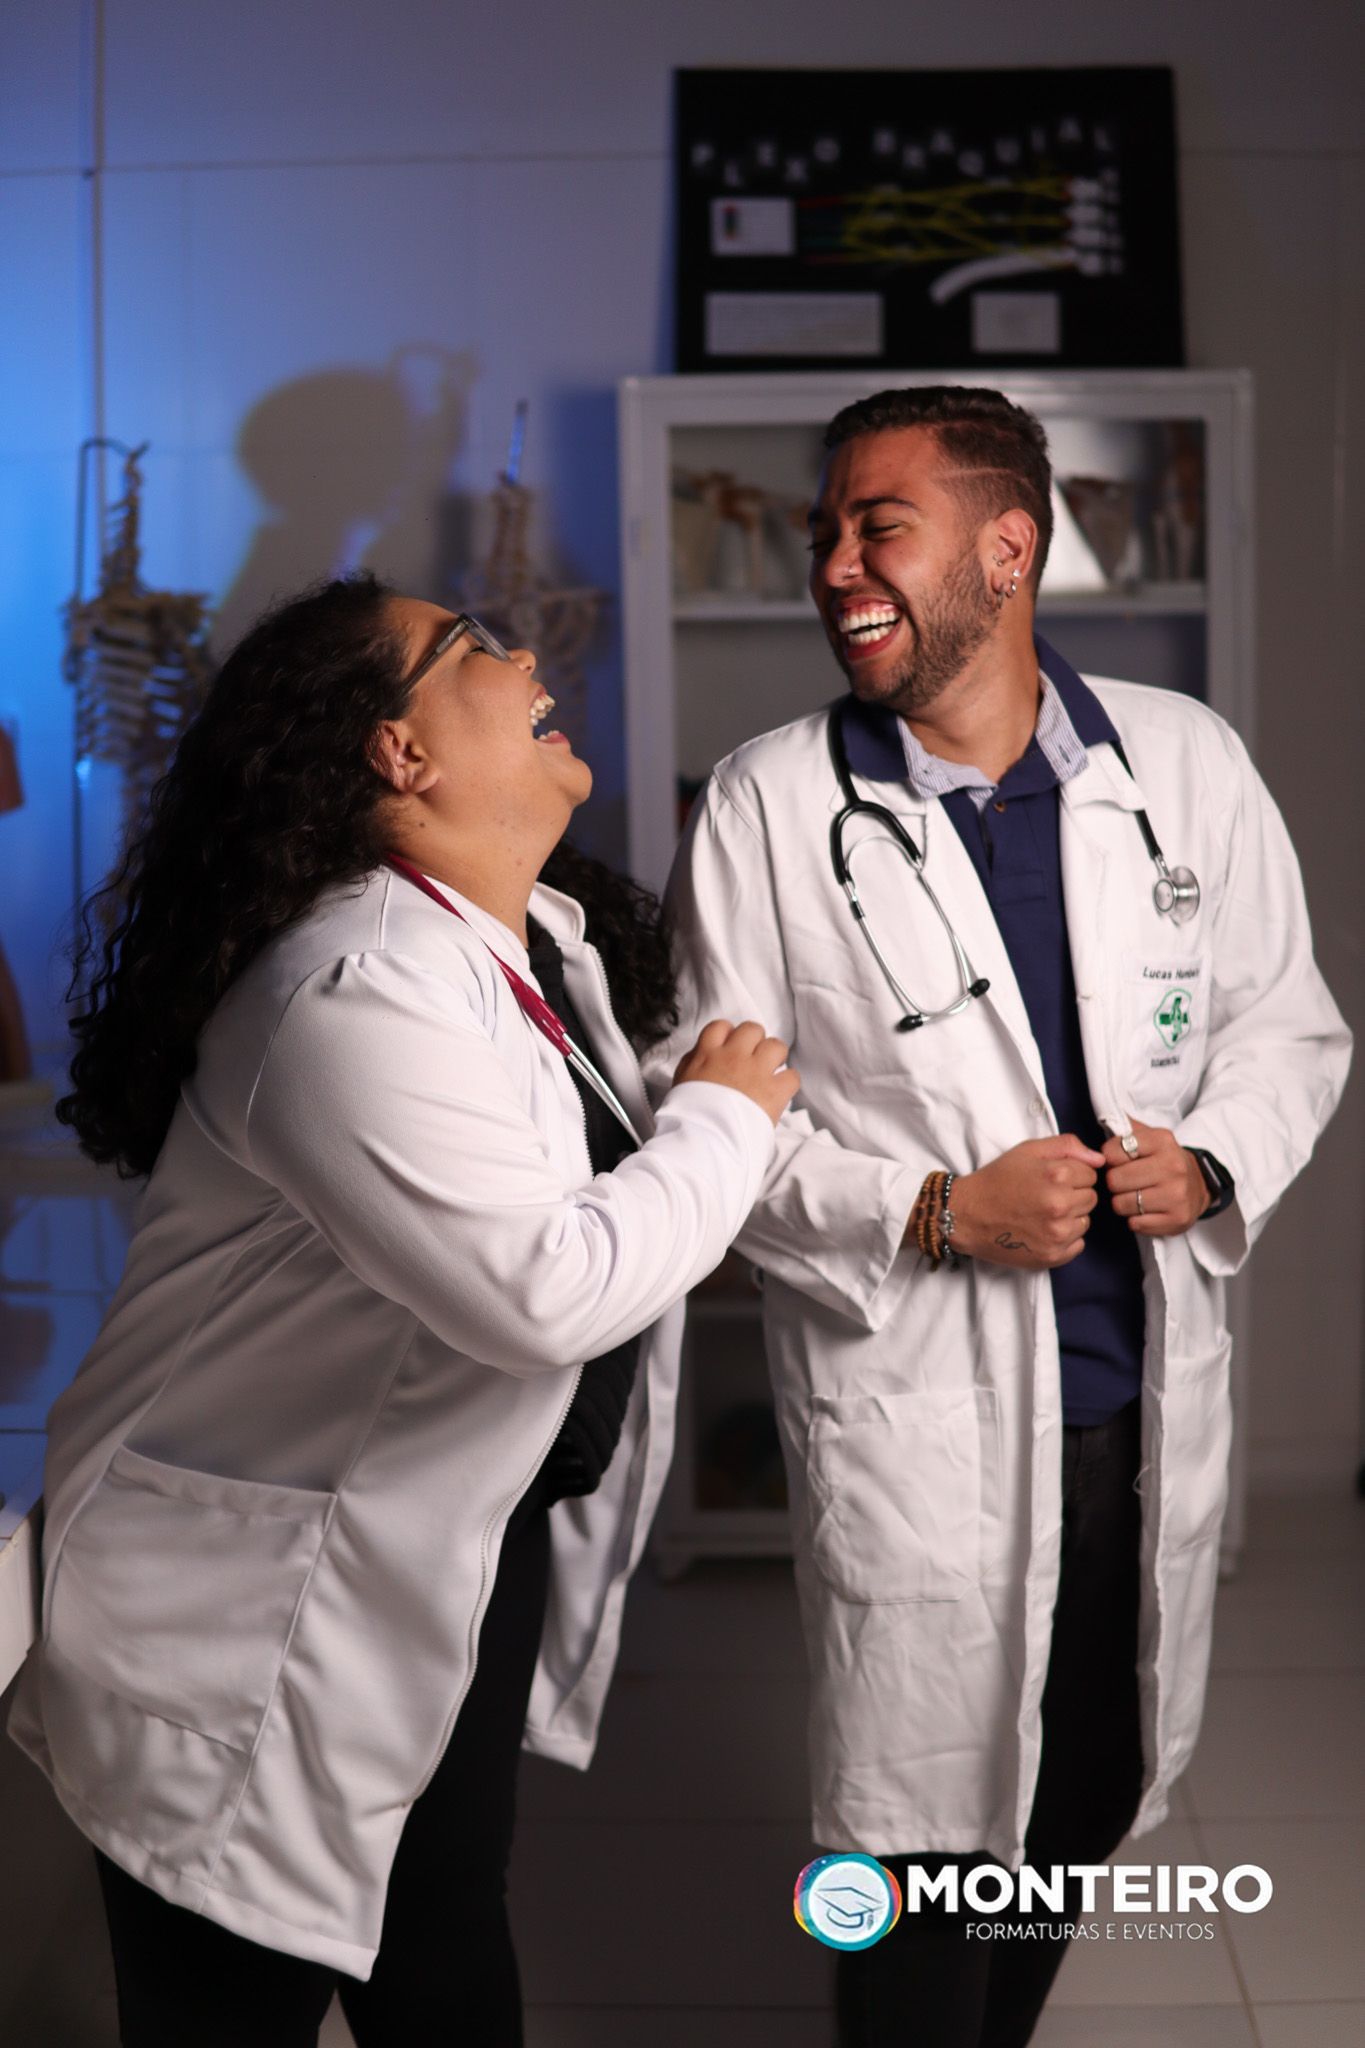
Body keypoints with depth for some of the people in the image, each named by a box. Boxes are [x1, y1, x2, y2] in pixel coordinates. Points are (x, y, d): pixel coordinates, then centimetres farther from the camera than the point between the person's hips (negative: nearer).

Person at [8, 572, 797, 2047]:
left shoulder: (552, 940, 5)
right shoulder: (353, 995, -28)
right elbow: (546, 1290, -34)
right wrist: (723, 1119, -19)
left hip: (474, 1542, 9)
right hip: (265, 1620, -9)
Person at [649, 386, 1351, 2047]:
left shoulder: (1185, 761, 0)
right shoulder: (764, 807, -7)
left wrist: (1213, 1163, -11)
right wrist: (934, 1212, -18)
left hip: (1150, 1401, 4)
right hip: (914, 1417, -3)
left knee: (1091, 1808, 21)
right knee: (925, 1847, 8)